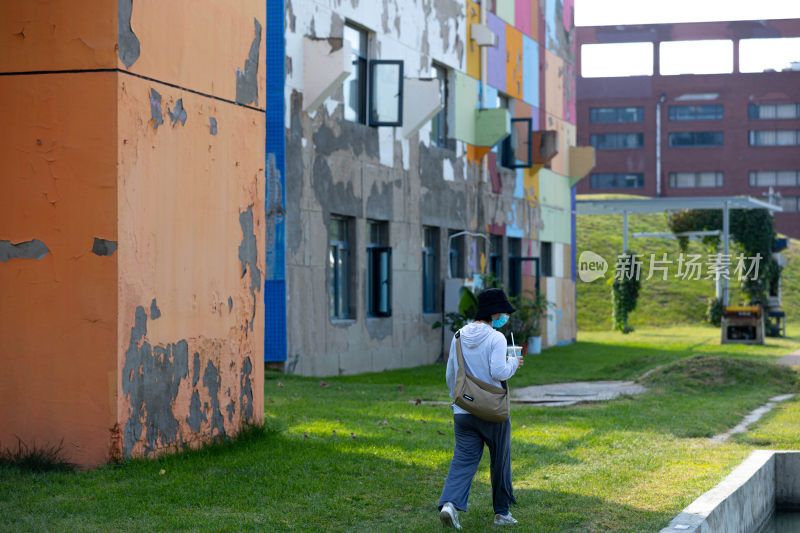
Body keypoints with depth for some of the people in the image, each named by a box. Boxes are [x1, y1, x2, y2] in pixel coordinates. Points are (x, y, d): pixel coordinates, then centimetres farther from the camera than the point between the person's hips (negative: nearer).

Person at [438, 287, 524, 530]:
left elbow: (450, 375, 11)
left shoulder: (459, 337, 6)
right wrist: (513, 363, -1)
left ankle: (449, 503, -21)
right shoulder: (496, 338, -12)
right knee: (500, 462, 12)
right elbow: (498, 372, -21)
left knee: (463, 459, 1)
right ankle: (502, 512, 21)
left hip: (463, 411, 4)